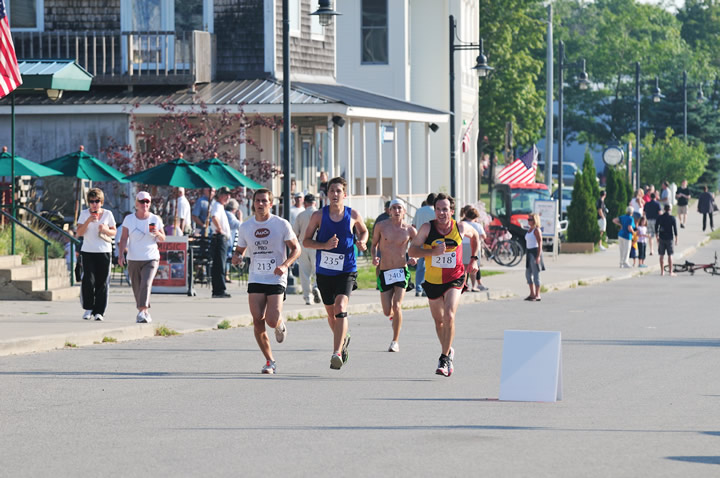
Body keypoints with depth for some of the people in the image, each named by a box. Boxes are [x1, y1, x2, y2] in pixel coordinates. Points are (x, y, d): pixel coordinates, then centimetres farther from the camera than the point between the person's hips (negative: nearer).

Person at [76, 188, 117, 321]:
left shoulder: (107, 214, 5)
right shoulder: (84, 214, 4)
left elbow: (114, 232, 12)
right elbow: (79, 233, -1)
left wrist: (106, 230, -9)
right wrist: (88, 221, -15)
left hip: (104, 251, 1)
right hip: (87, 251, -1)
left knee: (102, 283, -2)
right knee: (88, 281, -10)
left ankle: (99, 311, 4)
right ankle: (88, 309, 6)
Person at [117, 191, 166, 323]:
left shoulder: (155, 220, 2)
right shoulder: (129, 219, 2)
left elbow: (162, 239, 9)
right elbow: (124, 238, 2)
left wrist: (158, 234, -14)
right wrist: (121, 253, -11)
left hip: (151, 259, -2)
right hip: (133, 260, 2)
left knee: (146, 284, -20)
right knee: (137, 288, 7)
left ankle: (142, 312, -28)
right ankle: (146, 313, 24)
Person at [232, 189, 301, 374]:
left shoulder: (282, 224, -4)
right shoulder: (245, 227, 5)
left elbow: (296, 249, -1)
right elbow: (240, 250, 17)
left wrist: (285, 265, -17)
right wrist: (236, 256, -8)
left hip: (276, 279, -3)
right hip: (255, 280, 3)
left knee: (272, 321, -14)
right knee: (258, 322, -6)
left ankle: (281, 325, 25)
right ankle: (269, 361, 9)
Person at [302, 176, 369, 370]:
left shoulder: (353, 215, -2)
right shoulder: (318, 215, -4)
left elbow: (363, 231, 18)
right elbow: (306, 241, 0)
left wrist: (362, 242, -4)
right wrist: (324, 245, -18)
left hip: (346, 270, -2)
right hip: (324, 271, 2)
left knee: (340, 308, -20)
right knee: (331, 312, 14)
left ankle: (337, 353, -25)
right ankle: (343, 339, 44)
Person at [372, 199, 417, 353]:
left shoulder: (410, 230, -2)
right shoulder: (381, 226, -1)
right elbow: (374, 244, 12)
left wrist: (413, 258, -7)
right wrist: (374, 258, -8)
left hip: (401, 271, -1)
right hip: (384, 272, 1)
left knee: (397, 307, -16)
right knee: (387, 312, 3)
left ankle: (395, 341, -3)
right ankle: (395, 314, 43)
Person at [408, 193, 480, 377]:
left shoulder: (460, 228, -8)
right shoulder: (427, 228, -12)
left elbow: (475, 235, 16)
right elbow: (412, 251, -19)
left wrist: (474, 259, 11)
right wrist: (433, 252, -33)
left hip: (455, 279, -2)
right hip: (433, 280, 2)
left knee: (449, 316, -21)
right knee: (439, 320, 14)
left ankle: (444, 358, -13)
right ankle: (448, 352, 40)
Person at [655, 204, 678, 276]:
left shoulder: (660, 217, -1)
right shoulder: (672, 218, -6)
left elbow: (656, 227, 4)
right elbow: (675, 228, -6)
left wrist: (657, 237, 16)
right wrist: (676, 238, 2)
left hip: (661, 238, 2)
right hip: (669, 238, -2)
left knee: (661, 255, 8)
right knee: (670, 255, 3)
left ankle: (662, 271, 10)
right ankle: (671, 271, 3)